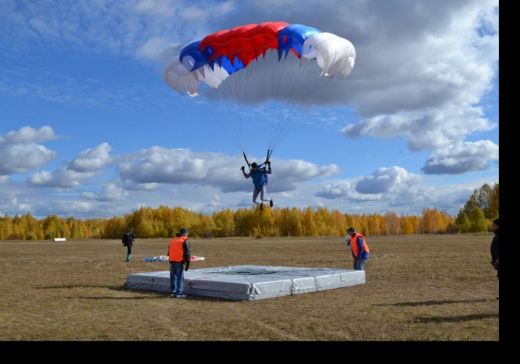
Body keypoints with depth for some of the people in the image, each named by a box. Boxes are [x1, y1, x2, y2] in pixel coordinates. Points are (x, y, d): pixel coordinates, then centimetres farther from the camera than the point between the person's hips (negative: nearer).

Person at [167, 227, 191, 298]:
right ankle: (179, 293, -4)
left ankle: (173, 292, 18)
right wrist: (187, 264, -6)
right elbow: (187, 253, -9)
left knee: (173, 277, 13)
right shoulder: (185, 241, -6)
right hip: (179, 262, -6)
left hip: (172, 261, 7)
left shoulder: (172, 240, 16)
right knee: (180, 278, -3)